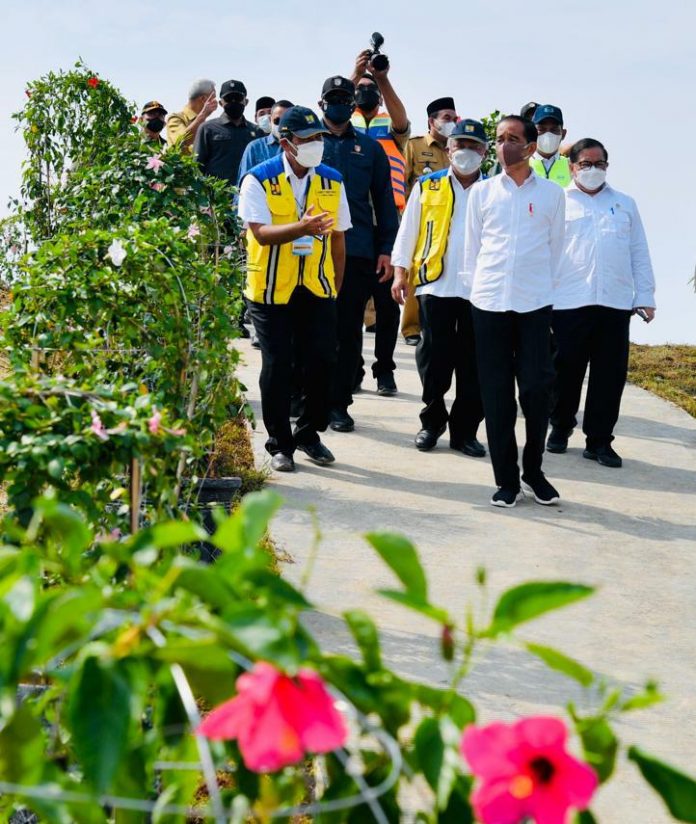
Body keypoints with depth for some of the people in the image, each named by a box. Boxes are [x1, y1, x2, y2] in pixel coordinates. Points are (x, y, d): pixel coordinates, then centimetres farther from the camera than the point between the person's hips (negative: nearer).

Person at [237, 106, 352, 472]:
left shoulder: (332, 181, 4)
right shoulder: (258, 180, -9)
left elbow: (338, 239, 10)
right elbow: (261, 233, -21)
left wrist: (335, 289, 8)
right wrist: (303, 227, -37)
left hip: (318, 289, 3)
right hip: (271, 290, -3)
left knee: (322, 360, 2)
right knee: (276, 367, 2)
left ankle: (309, 433, 21)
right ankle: (280, 444, 14)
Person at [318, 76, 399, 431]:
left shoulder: (370, 149, 11)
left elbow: (384, 201, 11)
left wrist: (386, 248, 3)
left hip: (358, 251, 1)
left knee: (349, 331, 3)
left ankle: (339, 403, 10)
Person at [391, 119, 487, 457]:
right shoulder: (427, 186, 8)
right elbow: (407, 232, 9)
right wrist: (400, 272, 3)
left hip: (479, 290, 1)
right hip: (435, 285, 0)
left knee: (473, 365, 3)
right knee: (434, 359, 2)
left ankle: (465, 430, 12)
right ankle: (432, 422, 18)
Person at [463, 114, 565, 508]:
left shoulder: (552, 193, 4)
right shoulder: (482, 191, 7)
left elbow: (556, 247, 9)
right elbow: (472, 247, 11)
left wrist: (541, 285, 9)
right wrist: (479, 285, 8)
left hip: (535, 303, -1)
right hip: (489, 302, 1)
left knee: (537, 388, -4)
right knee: (497, 393, 2)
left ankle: (534, 469, 16)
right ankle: (507, 478, 10)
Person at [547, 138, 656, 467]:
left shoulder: (625, 204, 17)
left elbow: (639, 253, 15)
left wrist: (645, 296, 7)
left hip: (616, 303, 2)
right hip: (569, 303, -2)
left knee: (610, 374, 1)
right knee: (566, 370, 3)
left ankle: (599, 440, 9)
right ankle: (560, 428, 22)